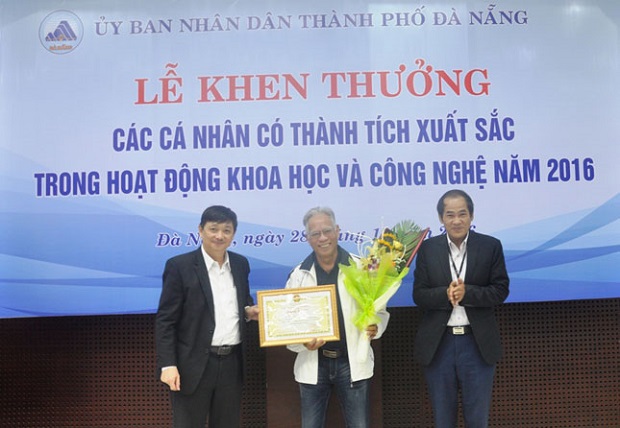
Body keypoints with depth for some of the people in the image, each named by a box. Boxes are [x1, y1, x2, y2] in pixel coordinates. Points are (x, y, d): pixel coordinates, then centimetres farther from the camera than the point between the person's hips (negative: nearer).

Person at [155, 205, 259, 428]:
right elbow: (165, 320, -9)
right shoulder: (179, 266, -9)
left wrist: (249, 311, -2)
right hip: (194, 365, -5)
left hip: (231, 362, 5)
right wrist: (168, 364, -15)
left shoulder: (240, 264, 7)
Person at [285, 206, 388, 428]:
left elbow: (379, 309, 5)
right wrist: (303, 342, -16)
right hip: (313, 365, 2)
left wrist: (375, 327, -17)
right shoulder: (298, 275, 2)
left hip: (352, 363, -1)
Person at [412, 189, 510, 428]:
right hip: (438, 344, 1)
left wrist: (467, 293, -20)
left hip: (478, 343, -1)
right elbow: (419, 294, -2)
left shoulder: (491, 246, -1)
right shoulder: (428, 248, 2)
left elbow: (500, 290, -5)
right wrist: (445, 294, -21)